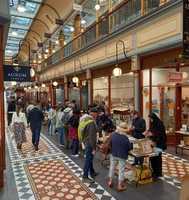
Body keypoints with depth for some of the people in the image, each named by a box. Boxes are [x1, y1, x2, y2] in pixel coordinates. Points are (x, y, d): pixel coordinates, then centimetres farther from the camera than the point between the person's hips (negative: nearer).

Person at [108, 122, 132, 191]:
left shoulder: (113, 134, -11)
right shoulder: (125, 138, -24)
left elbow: (110, 143, 1)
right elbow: (130, 147, -15)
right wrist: (125, 149, 6)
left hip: (113, 154, 4)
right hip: (122, 156, -4)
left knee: (112, 167, 20)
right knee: (121, 170, 9)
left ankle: (110, 181, 31)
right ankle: (120, 185, 18)